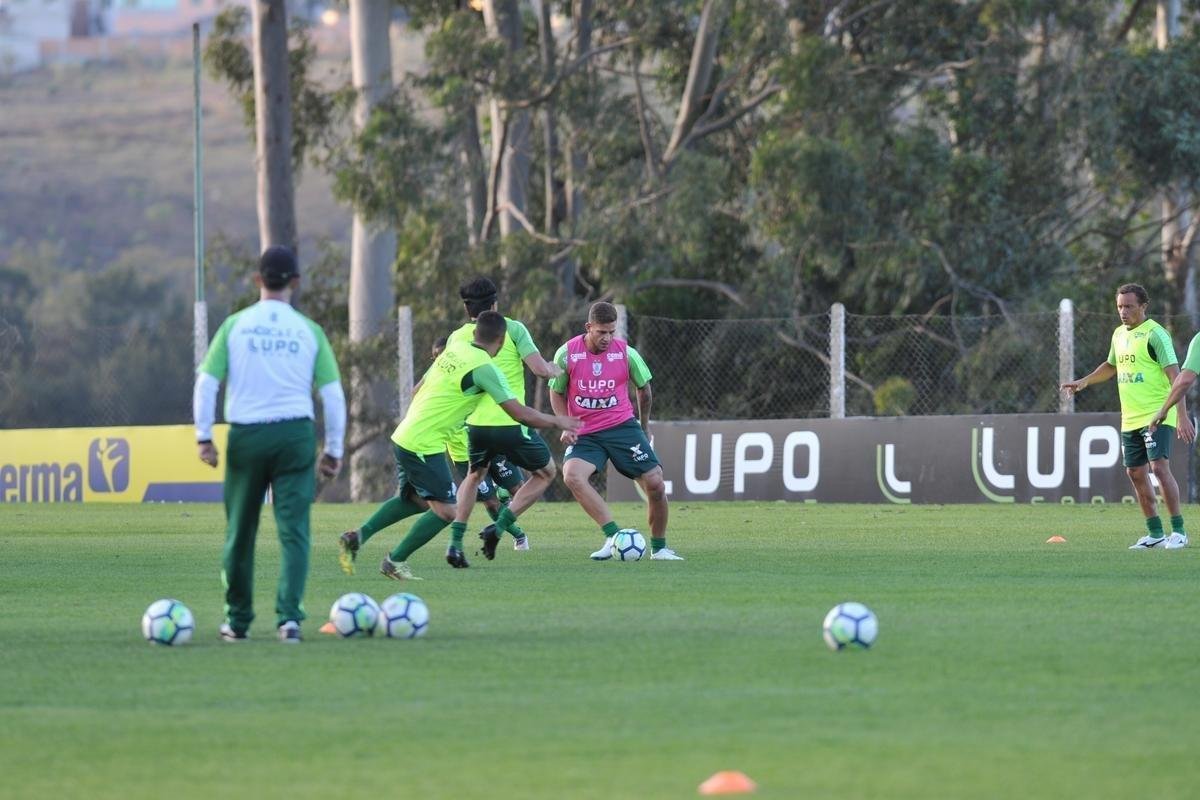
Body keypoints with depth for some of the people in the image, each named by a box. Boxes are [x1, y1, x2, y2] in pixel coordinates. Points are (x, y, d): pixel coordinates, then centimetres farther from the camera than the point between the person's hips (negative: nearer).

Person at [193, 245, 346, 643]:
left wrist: (203, 436, 3)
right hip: (295, 433, 0)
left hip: (247, 436, 0)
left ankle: (238, 620, 21)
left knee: (240, 531, 12)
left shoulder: (235, 325, 3)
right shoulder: (308, 330, 4)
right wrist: (333, 449, 9)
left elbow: (206, 382, -2)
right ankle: (289, 616, -17)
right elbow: (333, 394, 2)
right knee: (294, 531, -2)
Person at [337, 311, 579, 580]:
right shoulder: (485, 369, -15)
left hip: (404, 435, 9)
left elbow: (418, 390, 19)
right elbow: (520, 414, -14)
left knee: (415, 500, 24)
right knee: (445, 510, -1)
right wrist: (557, 422, 0)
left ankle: (357, 536, 18)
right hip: (425, 445, -9)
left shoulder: (454, 349, 8)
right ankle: (395, 561, 4)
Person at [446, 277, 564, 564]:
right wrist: (554, 370, 12)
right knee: (546, 473, 19)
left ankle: (455, 543, 14)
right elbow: (540, 369, -10)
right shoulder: (512, 329, -3)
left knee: (475, 476, 31)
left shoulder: (457, 338, 8)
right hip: (511, 423, -4)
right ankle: (499, 527, 3)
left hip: (476, 424, 4)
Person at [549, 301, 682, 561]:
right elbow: (557, 393, 7)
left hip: (622, 426, 1)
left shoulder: (626, 354, -6)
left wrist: (644, 424, 19)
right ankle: (614, 536, -28)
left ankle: (659, 548, 12)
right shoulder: (567, 354, -8)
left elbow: (643, 388, 12)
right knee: (572, 475, -30)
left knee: (655, 483, -9)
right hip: (584, 433, -1)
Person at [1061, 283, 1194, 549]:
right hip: (1130, 418, 8)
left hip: (1157, 415, -8)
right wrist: (1083, 382, 19)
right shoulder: (1120, 334, 13)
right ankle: (1155, 533, 16)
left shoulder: (1155, 334, -12)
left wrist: (1182, 417, -24)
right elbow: (1111, 366, 32)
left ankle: (1178, 530, -14)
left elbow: (1175, 376, -17)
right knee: (1136, 473, 8)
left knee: (1159, 467, -19)